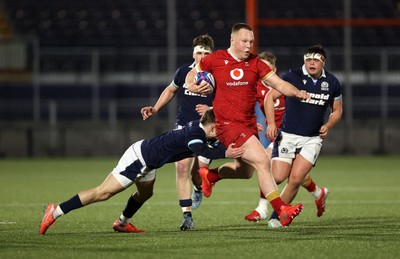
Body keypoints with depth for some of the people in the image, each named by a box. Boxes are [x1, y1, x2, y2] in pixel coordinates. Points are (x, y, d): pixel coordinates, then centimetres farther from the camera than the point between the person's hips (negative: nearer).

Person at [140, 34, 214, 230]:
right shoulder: (184, 72, 3)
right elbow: (171, 90, 23)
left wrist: (212, 110, -17)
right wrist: (155, 109, 14)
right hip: (183, 126, 2)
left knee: (199, 172, -5)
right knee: (182, 166, -14)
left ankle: (199, 190, 36)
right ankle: (187, 216, -9)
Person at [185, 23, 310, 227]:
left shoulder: (255, 63, 5)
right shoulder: (215, 59, -4)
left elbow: (278, 83, -2)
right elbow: (191, 76, 11)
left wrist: (297, 92, -20)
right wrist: (193, 87, -11)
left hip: (249, 124, 6)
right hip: (228, 124, -6)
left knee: (245, 170, 18)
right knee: (262, 161, -18)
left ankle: (209, 175, 44)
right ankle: (281, 210, -17)